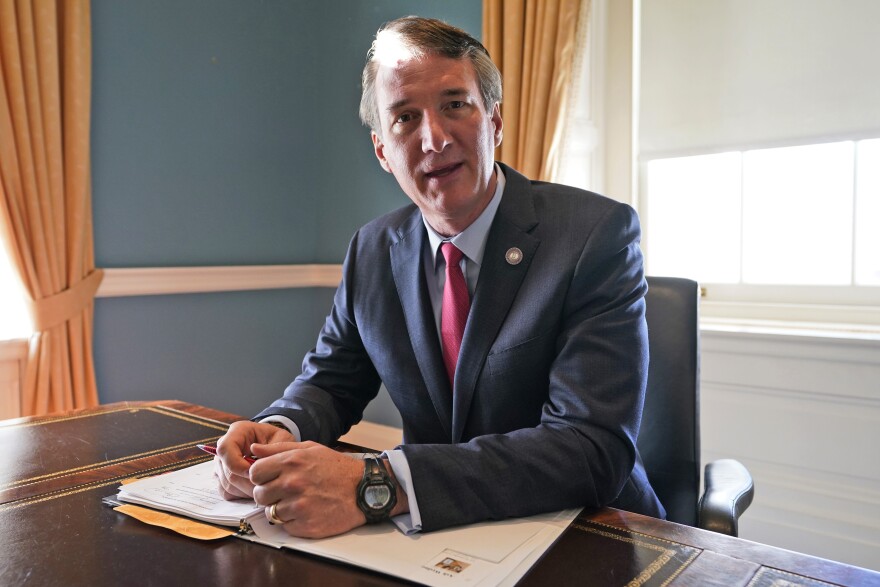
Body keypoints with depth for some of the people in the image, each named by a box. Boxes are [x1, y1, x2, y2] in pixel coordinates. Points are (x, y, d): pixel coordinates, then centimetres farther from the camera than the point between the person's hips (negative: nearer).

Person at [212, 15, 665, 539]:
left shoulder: (599, 234, -16)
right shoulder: (373, 250, -1)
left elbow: (593, 446, -25)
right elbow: (330, 381, 9)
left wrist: (377, 486, -34)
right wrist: (278, 430, -15)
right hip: (440, 536, 3)